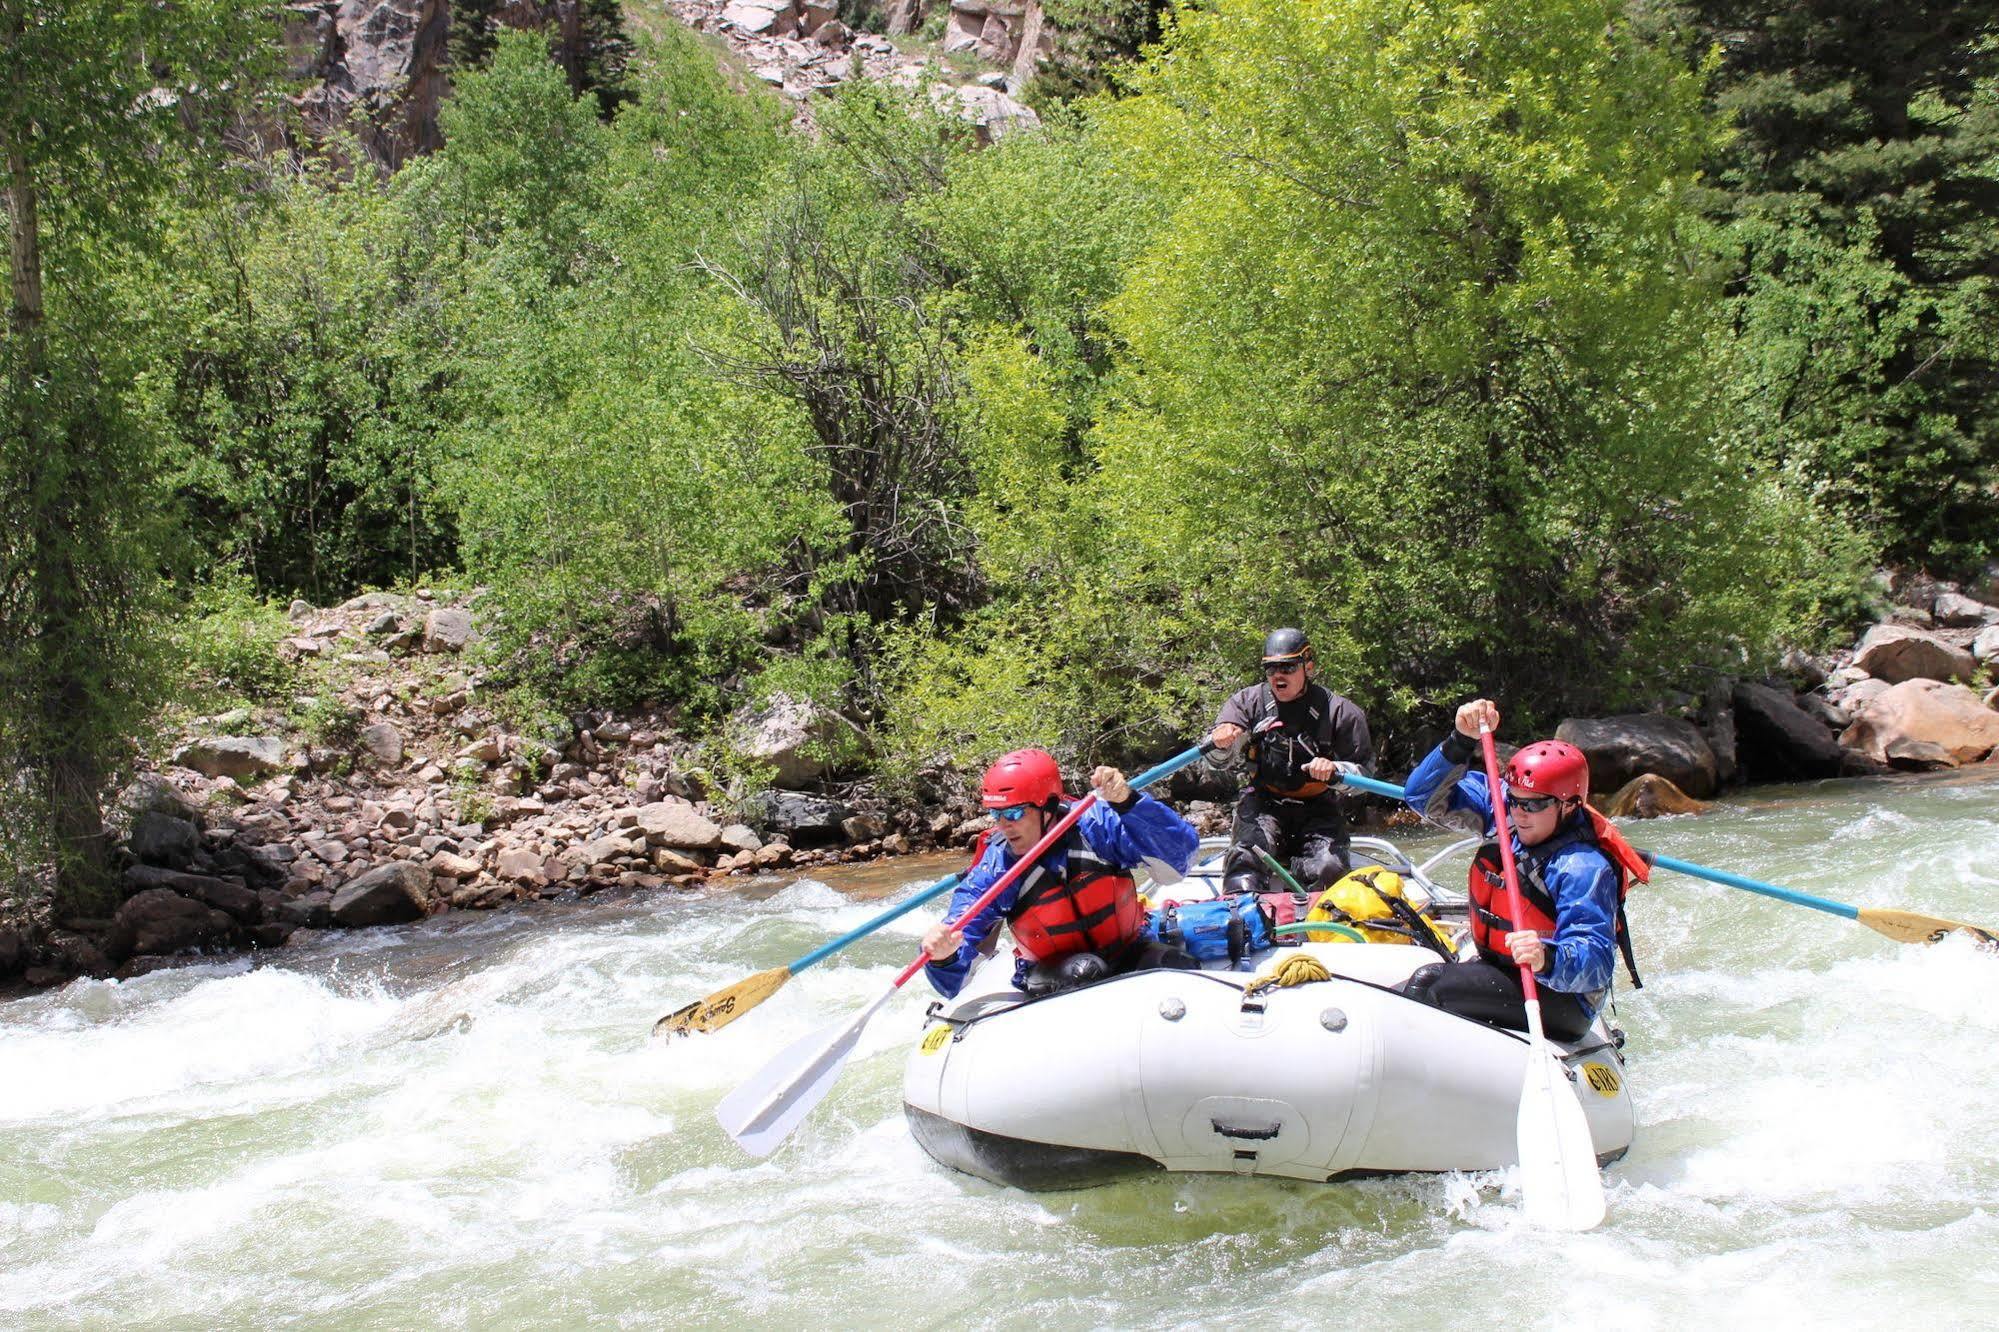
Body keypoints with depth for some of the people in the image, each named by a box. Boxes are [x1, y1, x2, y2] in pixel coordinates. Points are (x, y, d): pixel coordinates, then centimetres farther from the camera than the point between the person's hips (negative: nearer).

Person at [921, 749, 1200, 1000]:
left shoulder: (1094, 825, -13)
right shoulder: (992, 871, -11)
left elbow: (1182, 851, -21)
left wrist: (1127, 802, -35)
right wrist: (943, 957, -39)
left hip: (1127, 955, 1)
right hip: (1052, 979, -1)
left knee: (1172, 964, -28)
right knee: (1083, 969, -33)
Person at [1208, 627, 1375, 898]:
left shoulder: (1339, 711, -2)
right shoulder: (1249, 701, 3)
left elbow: (1364, 770, -1)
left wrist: (1334, 770, -24)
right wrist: (1220, 742, -29)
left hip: (1318, 807, 0)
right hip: (1263, 804, 0)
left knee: (1328, 868, -25)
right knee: (1247, 856, -29)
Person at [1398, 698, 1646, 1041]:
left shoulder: (1583, 868, -23)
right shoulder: (1505, 818, -1)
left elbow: (1595, 964, -31)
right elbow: (1425, 795, 2)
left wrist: (1548, 958, -52)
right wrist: (1462, 741, -13)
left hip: (1561, 1006, -8)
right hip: (1502, 975, 8)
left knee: (1430, 985, -26)